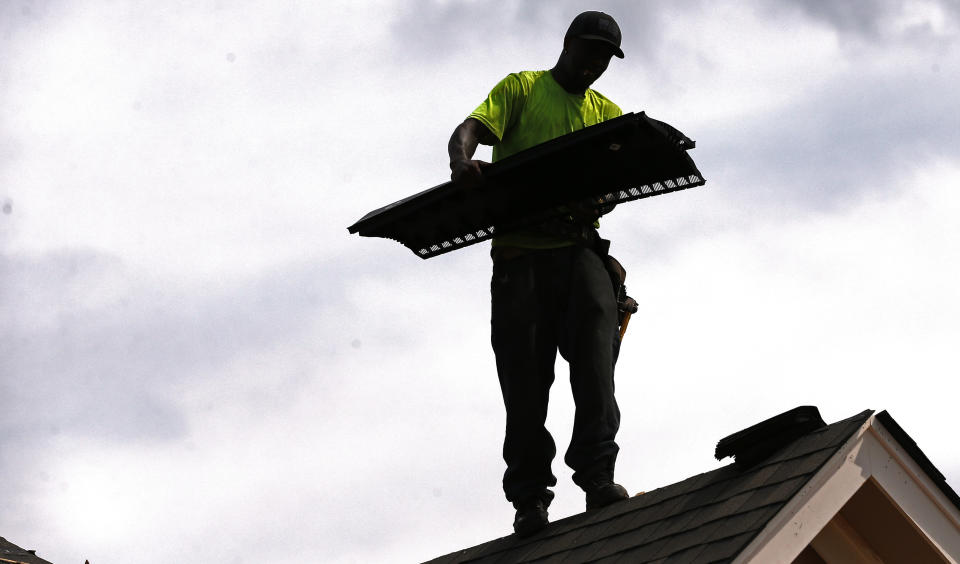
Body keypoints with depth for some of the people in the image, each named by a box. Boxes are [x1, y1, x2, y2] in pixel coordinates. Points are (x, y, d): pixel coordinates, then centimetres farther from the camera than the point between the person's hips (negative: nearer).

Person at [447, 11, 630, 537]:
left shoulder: (606, 112, 22)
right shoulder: (519, 89, 13)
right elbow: (469, 129, -4)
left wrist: (590, 207, -17)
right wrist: (462, 162, -29)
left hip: (578, 246, 2)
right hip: (521, 251, -2)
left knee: (595, 349, -19)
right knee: (525, 371, -5)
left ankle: (596, 473, -26)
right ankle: (529, 497, -5)